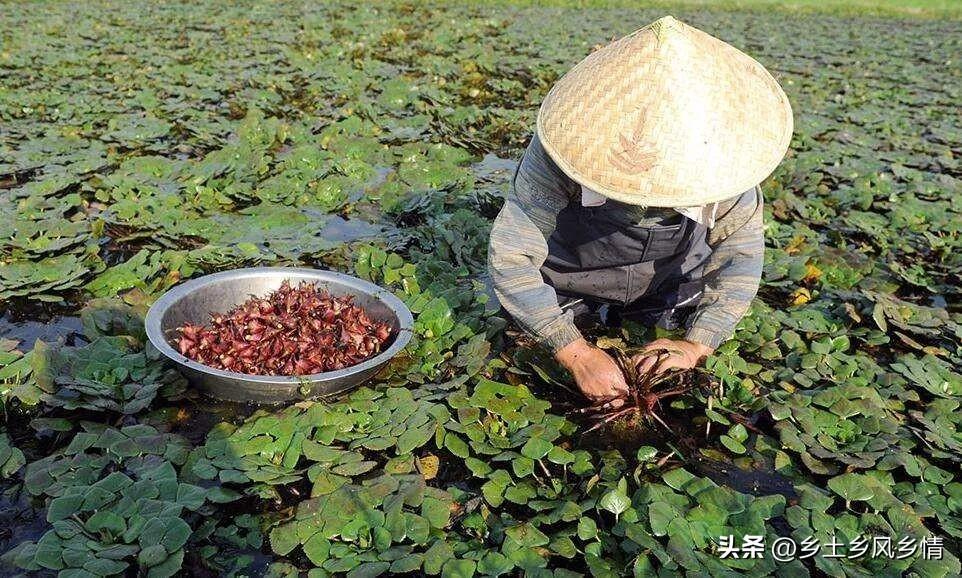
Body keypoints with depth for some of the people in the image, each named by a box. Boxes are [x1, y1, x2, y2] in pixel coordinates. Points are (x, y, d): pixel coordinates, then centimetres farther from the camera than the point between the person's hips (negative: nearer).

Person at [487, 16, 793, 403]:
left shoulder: (722, 153, -29)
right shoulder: (566, 144, -36)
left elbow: (740, 254, -15)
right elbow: (509, 255, -32)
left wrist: (697, 345, -26)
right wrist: (577, 353, -35)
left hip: (668, 283, 2)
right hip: (569, 277, -1)